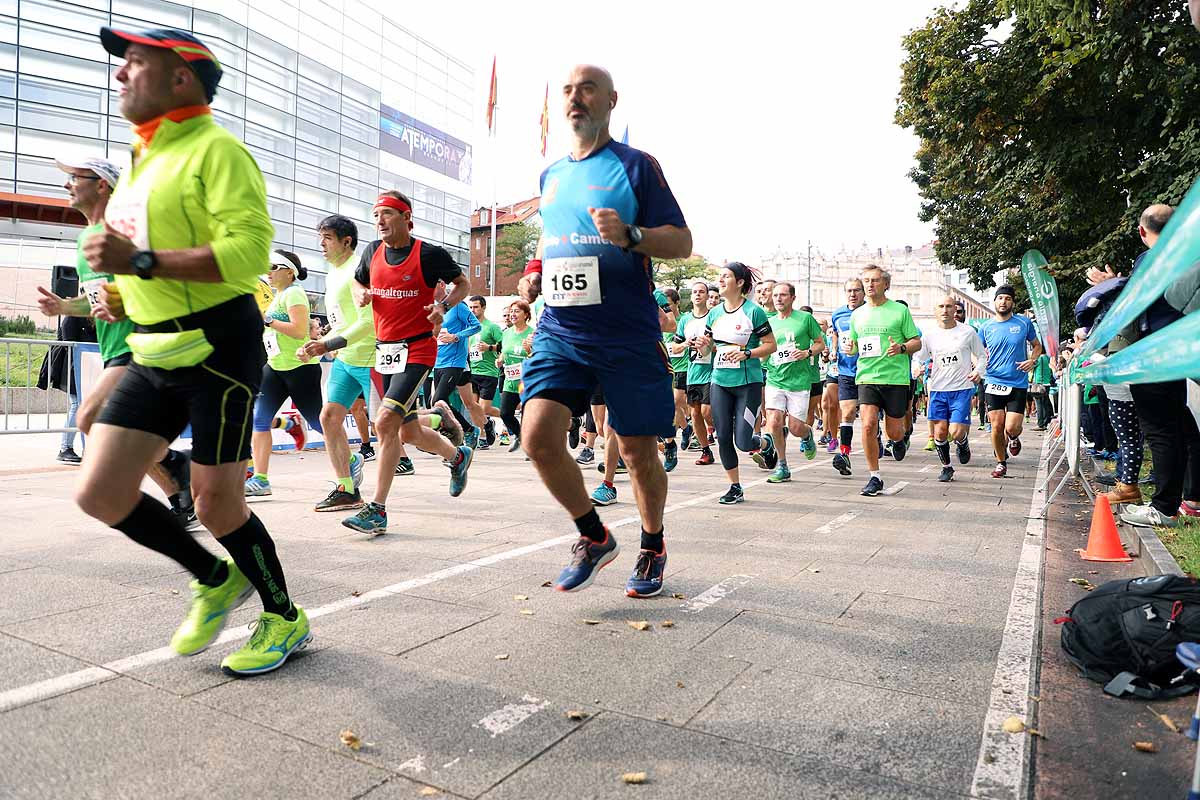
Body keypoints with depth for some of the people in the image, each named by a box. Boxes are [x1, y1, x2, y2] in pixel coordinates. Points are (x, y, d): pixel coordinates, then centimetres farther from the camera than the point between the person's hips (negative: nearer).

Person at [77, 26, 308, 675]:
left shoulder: (215, 149, -8)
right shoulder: (141, 162, 20)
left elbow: (248, 249, -22)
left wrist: (141, 262, -24)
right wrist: (120, 295, 12)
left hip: (219, 346, -8)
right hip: (156, 352, 9)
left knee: (215, 501, -3)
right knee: (99, 493, 3)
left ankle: (285, 620, 20)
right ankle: (216, 579, 23)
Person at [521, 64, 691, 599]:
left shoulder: (636, 165, 1)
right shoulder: (551, 174, 18)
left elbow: (682, 242, -4)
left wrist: (630, 235, -22)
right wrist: (540, 270, 12)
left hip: (628, 336, -4)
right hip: (559, 330, 5)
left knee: (637, 452, 3)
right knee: (538, 436, -12)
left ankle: (652, 546, 30)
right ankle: (594, 538, 11)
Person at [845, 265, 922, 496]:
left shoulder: (900, 310, 2)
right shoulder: (857, 314, 12)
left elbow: (917, 342, 4)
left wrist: (902, 348, -17)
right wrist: (850, 349, -3)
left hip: (896, 378, -2)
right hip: (867, 377, 2)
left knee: (894, 431, 4)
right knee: (868, 425, -13)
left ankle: (898, 441, 44)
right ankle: (875, 477, -1)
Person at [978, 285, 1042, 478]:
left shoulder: (1024, 322, 3)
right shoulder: (987, 327, 5)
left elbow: (1037, 345, 15)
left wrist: (1032, 360, -5)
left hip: (1018, 384, -1)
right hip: (993, 382, 1)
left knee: (1012, 428, -9)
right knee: (997, 426, -2)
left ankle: (1013, 438, 28)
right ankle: (1001, 462, 17)